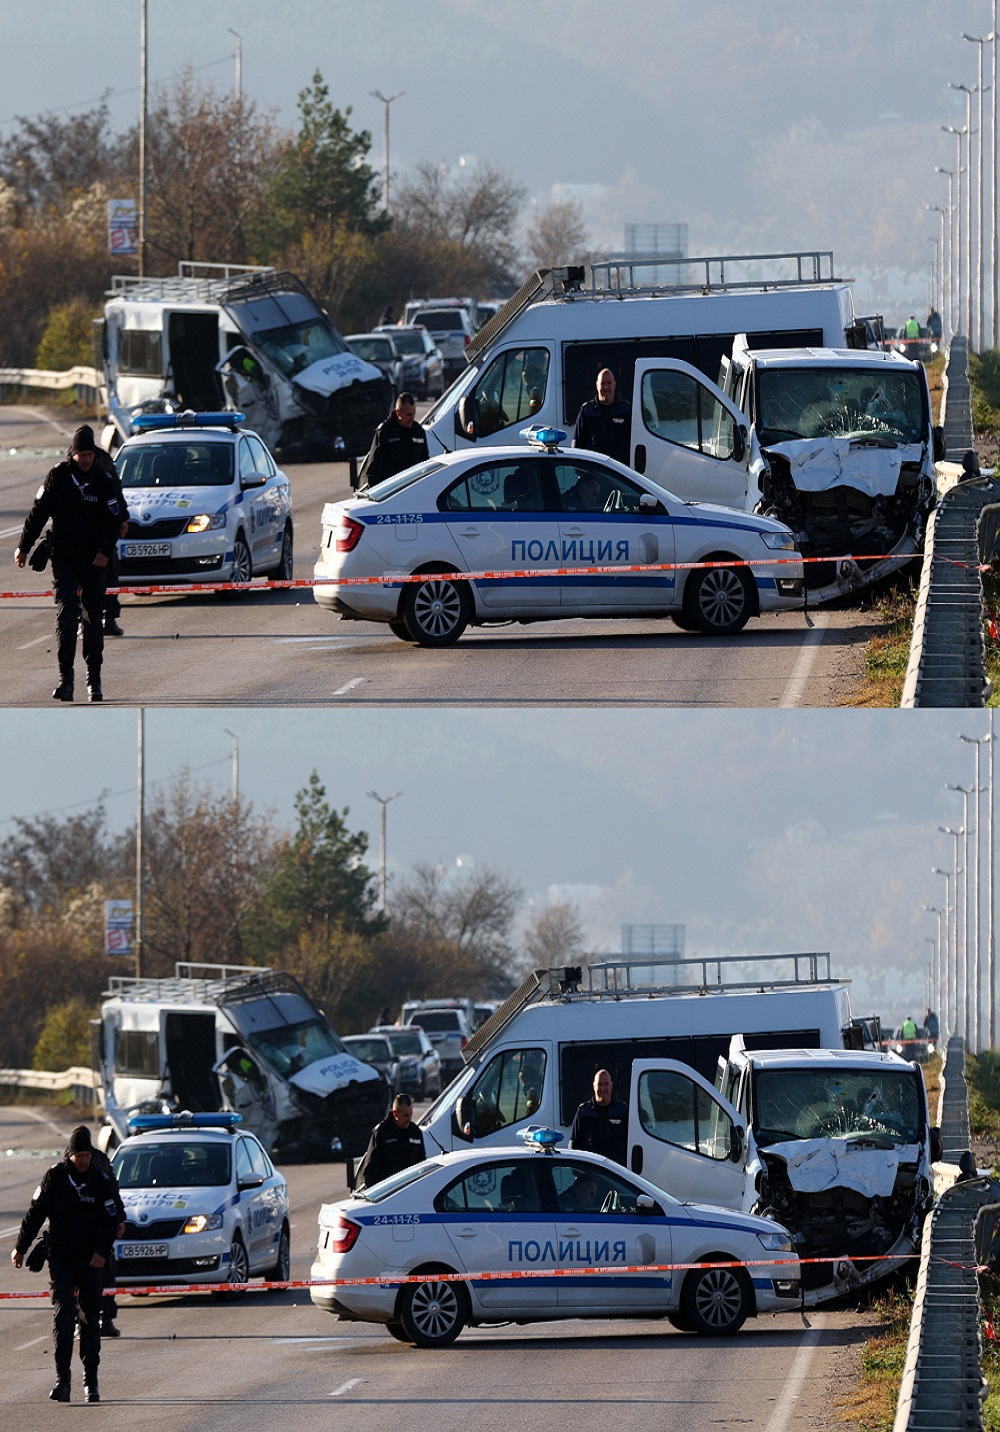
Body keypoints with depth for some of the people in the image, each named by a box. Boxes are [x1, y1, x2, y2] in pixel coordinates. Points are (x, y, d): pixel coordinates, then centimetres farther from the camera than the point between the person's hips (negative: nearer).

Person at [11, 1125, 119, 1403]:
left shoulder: (101, 1181, -1)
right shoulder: (55, 1177, -1)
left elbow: (110, 1221, -1)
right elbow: (35, 1213, 5)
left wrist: (102, 1252, -15)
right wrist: (20, 1247, 8)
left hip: (91, 1262, 1)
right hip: (61, 1258, -1)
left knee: (90, 1319, 8)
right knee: (63, 1314, -13)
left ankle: (91, 1379, 18)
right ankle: (62, 1378, -16)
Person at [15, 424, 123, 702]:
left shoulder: (103, 481, -1)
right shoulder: (58, 476, -2)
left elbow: (113, 520, 0)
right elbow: (39, 512, 5)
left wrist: (105, 551, -14)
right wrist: (24, 546, 6)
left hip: (94, 561, 1)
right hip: (63, 557, -1)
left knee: (93, 618, 7)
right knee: (66, 613, -12)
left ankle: (94, 679, 17)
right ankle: (65, 677, -15)